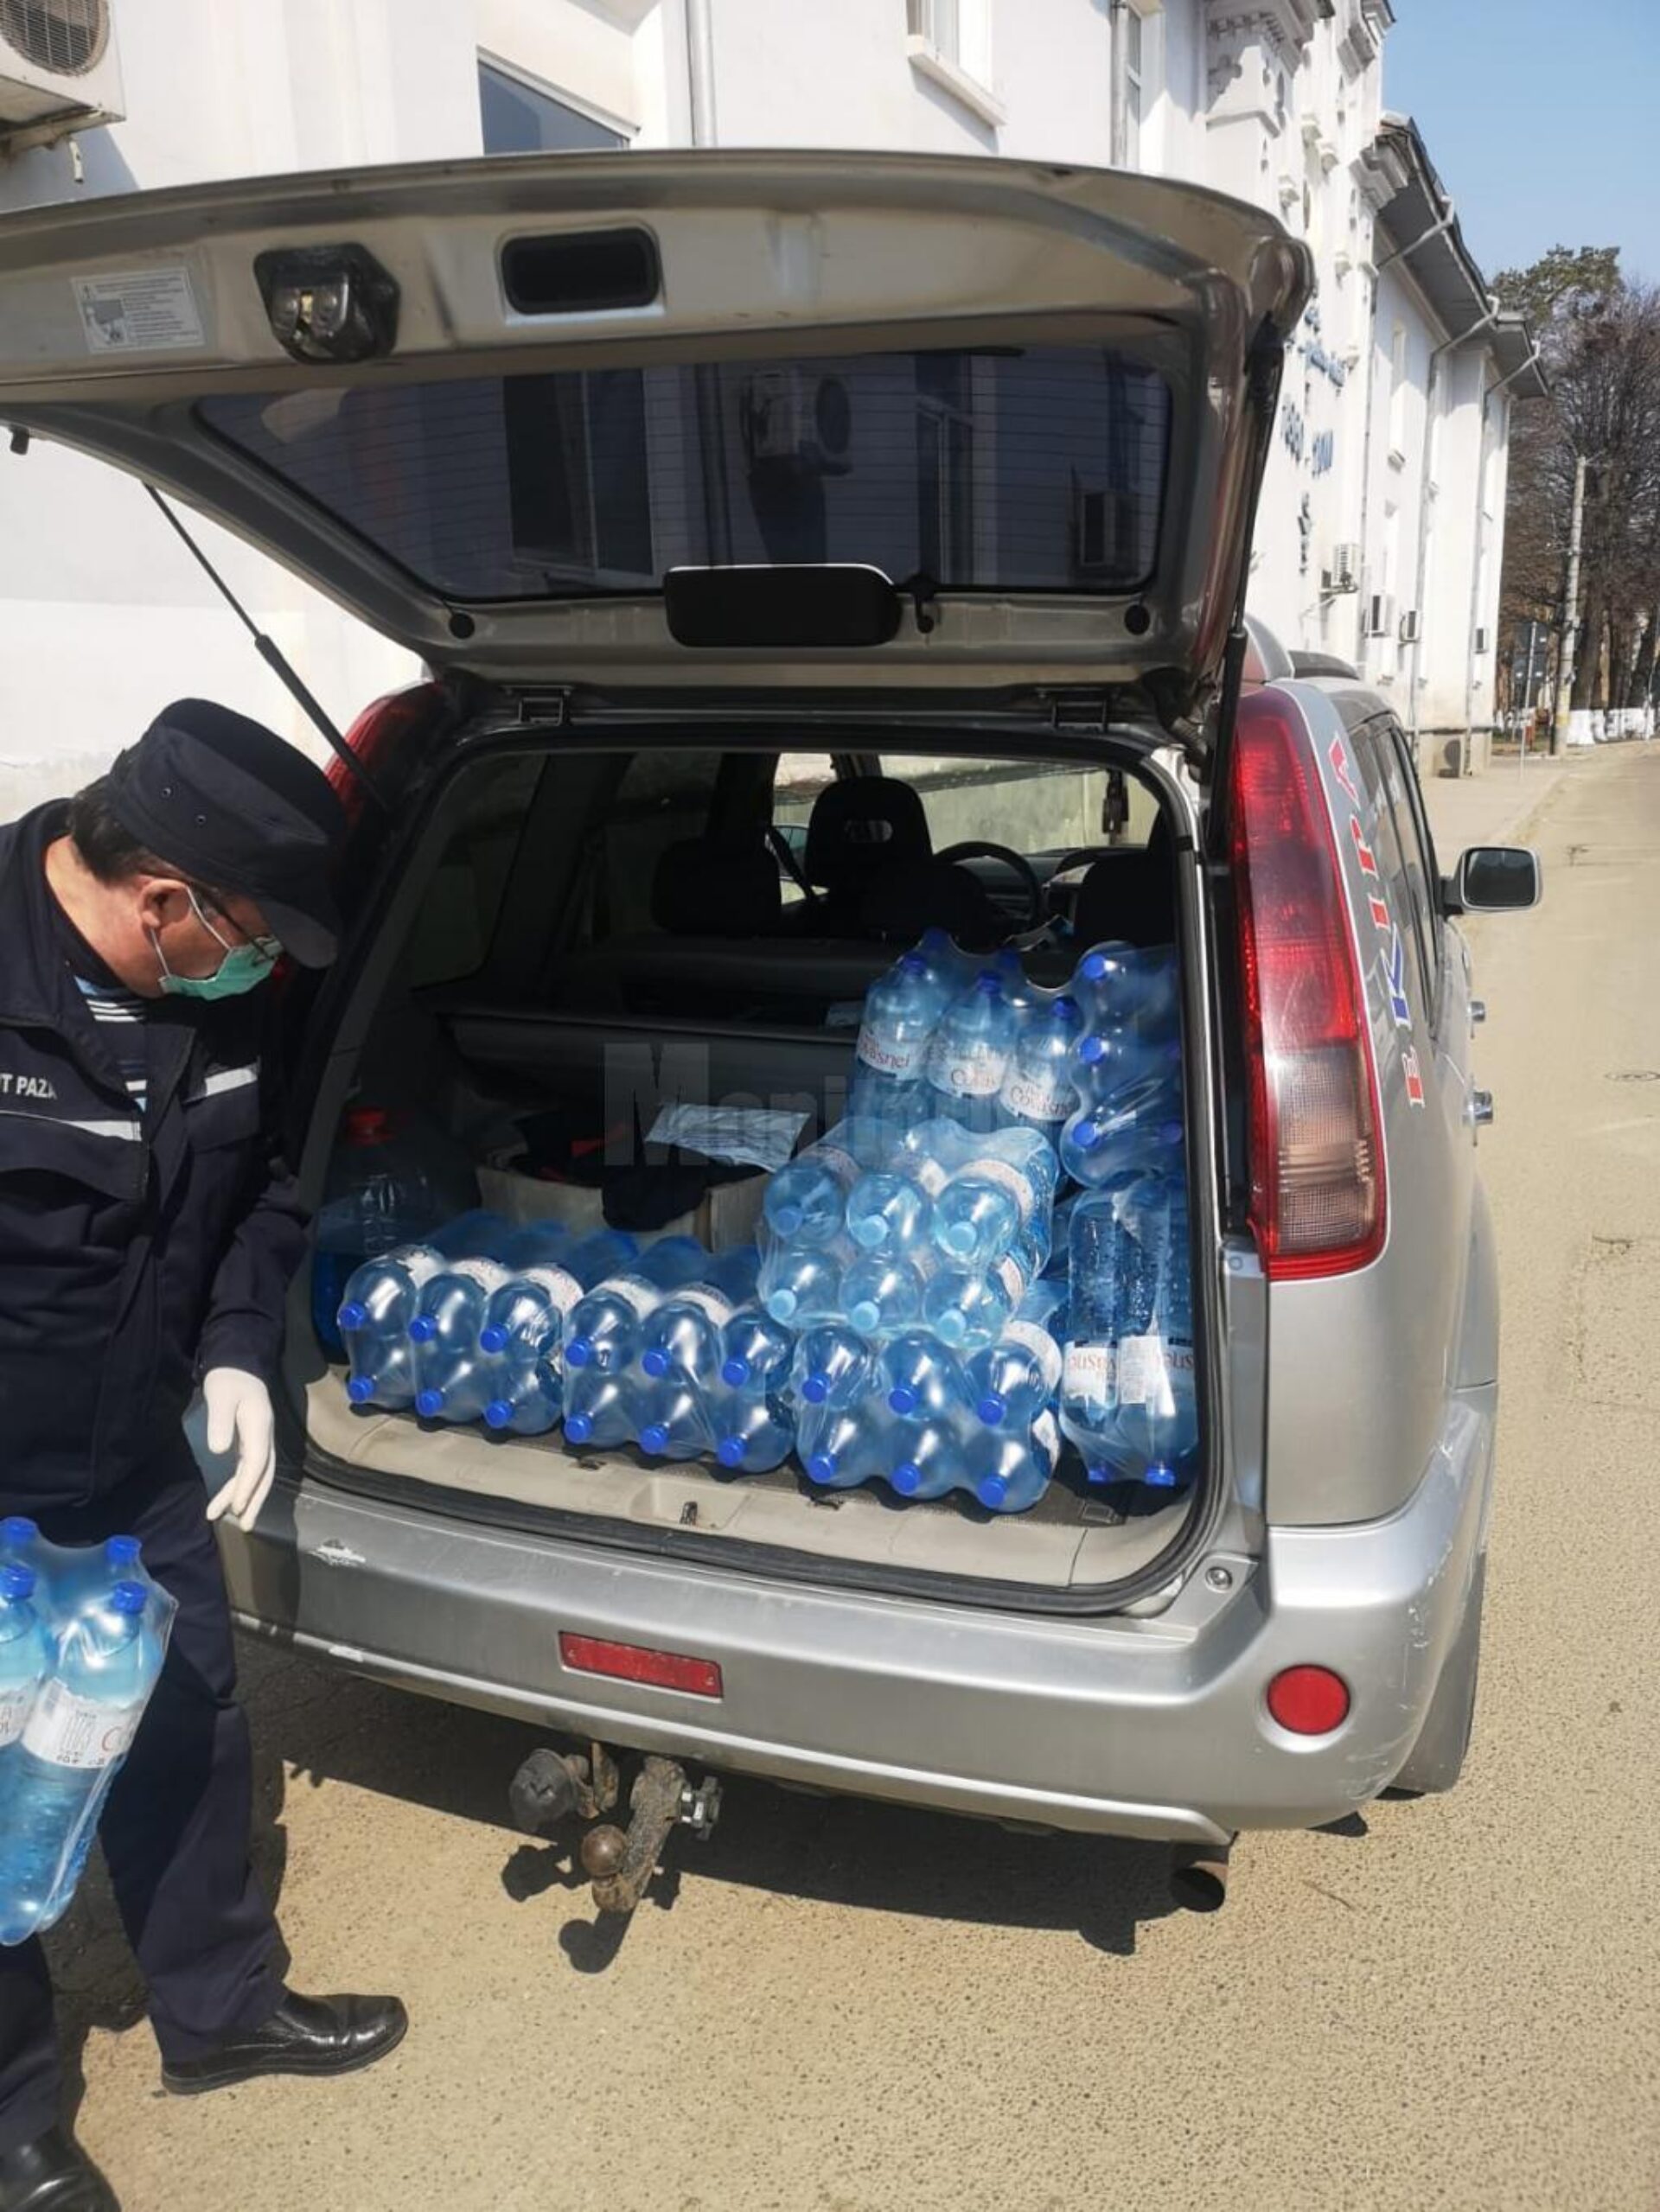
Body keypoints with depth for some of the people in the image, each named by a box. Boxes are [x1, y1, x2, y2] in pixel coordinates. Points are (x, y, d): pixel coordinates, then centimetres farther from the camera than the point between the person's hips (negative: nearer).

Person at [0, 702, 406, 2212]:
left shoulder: (213, 998, -8)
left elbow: (259, 1187, 6)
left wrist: (237, 1350, -7)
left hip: (139, 1465, 6)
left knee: (188, 1737, 21)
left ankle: (220, 2008, 46)